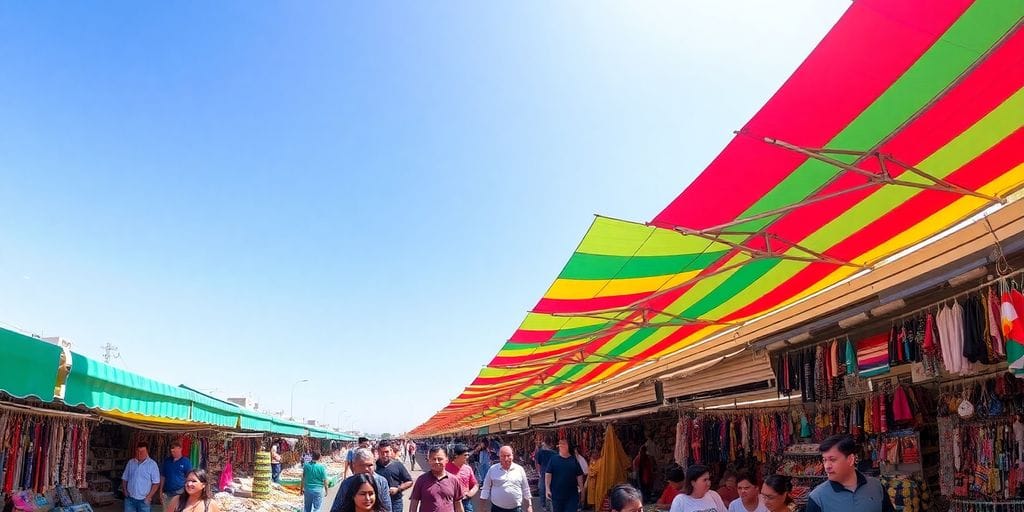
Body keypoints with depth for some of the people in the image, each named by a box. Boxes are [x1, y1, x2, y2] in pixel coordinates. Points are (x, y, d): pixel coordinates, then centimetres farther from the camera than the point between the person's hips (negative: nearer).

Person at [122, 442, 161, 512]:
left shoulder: (152, 464, -6)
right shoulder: (130, 462, 6)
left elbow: (156, 483, -6)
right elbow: (124, 479, 13)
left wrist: (149, 496, -12)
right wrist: (124, 490, -2)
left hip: (143, 500, -3)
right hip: (130, 499, 3)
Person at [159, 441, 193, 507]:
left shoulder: (186, 461, -5)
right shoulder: (167, 461, 8)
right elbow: (163, 476, 14)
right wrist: (161, 490, 10)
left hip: (180, 493, -4)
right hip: (167, 493, 4)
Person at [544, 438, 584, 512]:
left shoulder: (573, 460, 5)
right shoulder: (553, 459, 0)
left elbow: (579, 475, 6)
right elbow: (548, 474, -4)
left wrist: (581, 488, 2)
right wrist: (547, 489, -11)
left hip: (572, 495, 1)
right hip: (556, 494, -1)